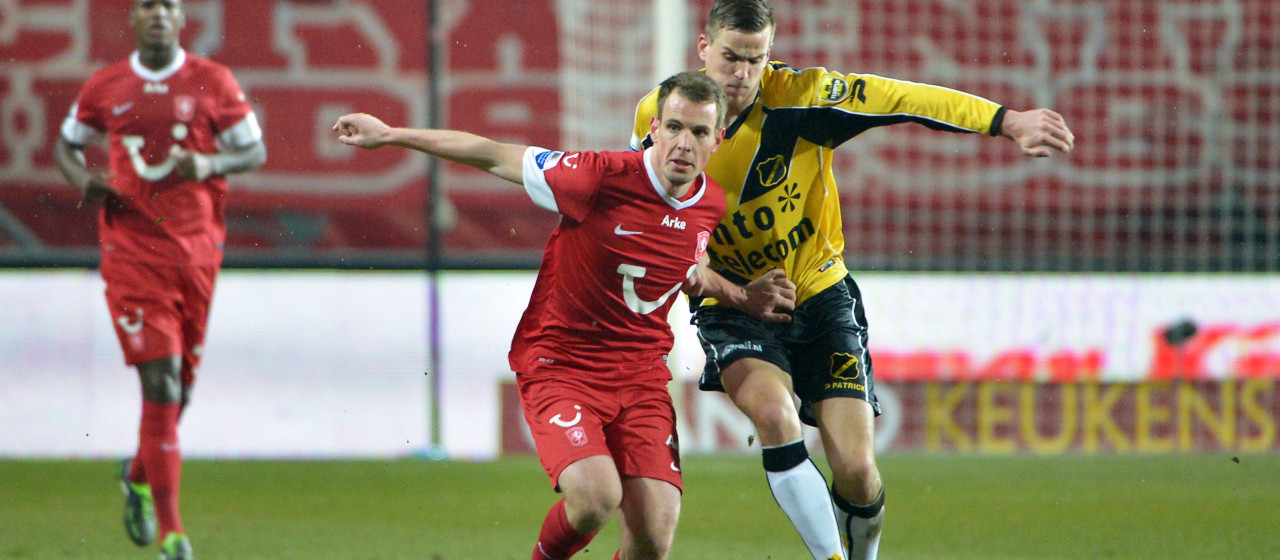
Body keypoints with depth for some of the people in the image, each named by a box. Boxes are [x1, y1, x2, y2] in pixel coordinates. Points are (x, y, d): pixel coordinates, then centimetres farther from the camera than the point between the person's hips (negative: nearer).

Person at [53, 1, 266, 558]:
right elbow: (66, 144, 17)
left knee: (180, 384, 9)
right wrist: (83, 179, -5)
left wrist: (210, 164, -16)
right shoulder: (105, 87, 4)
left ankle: (139, 476, 40)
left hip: (197, 249, 2)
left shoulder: (211, 82, 1)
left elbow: (256, 151, 5)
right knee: (161, 380, -12)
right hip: (131, 248, -2)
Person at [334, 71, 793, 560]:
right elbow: (496, 157, -8)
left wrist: (741, 298, 11)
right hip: (560, 366, -4)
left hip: (640, 373, 4)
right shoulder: (603, 177, -19)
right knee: (596, 496, -28)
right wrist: (390, 135, -1)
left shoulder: (711, 204, 0)